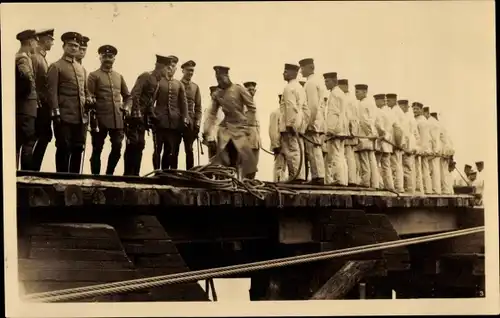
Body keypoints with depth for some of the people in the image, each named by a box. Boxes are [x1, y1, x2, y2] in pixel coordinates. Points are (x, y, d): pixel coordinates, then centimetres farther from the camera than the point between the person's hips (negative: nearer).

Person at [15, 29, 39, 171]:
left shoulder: (17, 57, 15)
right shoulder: (23, 58, -14)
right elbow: (27, 76, -31)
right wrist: (30, 89, -18)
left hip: (19, 107, 10)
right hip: (26, 107, -10)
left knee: (17, 144, 11)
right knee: (28, 144, -6)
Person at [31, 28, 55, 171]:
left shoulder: (43, 58, 18)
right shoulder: (34, 57, -12)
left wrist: (48, 103, 13)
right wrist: (37, 101, -18)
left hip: (44, 106, 9)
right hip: (38, 106, -9)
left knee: (45, 137, 9)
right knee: (43, 137, -6)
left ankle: (34, 169, 14)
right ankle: (30, 169, 2)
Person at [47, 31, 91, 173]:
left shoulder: (81, 69, 19)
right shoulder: (56, 67, -1)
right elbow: (52, 92, -8)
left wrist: (89, 99, 4)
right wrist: (56, 113, -16)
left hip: (81, 116, 6)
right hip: (64, 116, -6)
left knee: (78, 149, 8)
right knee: (64, 149, -3)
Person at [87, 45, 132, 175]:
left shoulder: (119, 76, 17)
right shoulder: (94, 75, 2)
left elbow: (127, 96, 25)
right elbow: (90, 98, -4)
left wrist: (126, 107, 6)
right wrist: (92, 119, -12)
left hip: (118, 120, 4)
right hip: (100, 119, -4)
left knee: (117, 148, 3)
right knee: (97, 149, 1)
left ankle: (109, 174, 17)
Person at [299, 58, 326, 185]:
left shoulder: (311, 83, -8)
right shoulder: (318, 81, 21)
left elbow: (313, 105, -17)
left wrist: (310, 122, -18)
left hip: (313, 123, -10)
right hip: (320, 123, 10)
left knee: (314, 150, -10)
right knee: (317, 150, 8)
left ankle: (318, 177, -12)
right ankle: (318, 177, 8)